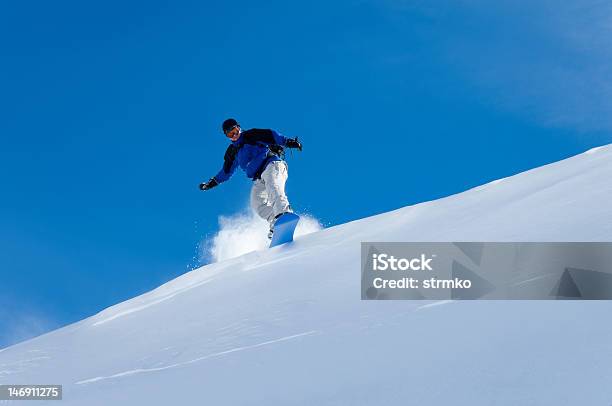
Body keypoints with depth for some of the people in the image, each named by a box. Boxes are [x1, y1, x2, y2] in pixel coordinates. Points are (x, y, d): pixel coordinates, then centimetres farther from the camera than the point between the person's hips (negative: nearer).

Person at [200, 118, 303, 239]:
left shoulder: (251, 135, 8)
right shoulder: (232, 152, 23)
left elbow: (271, 135, -4)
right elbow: (226, 172, 32)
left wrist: (287, 142, -19)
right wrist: (212, 183, 24)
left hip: (271, 164, -6)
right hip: (259, 179, 6)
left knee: (273, 188, -36)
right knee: (257, 204, -18)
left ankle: (285, 212, -56)